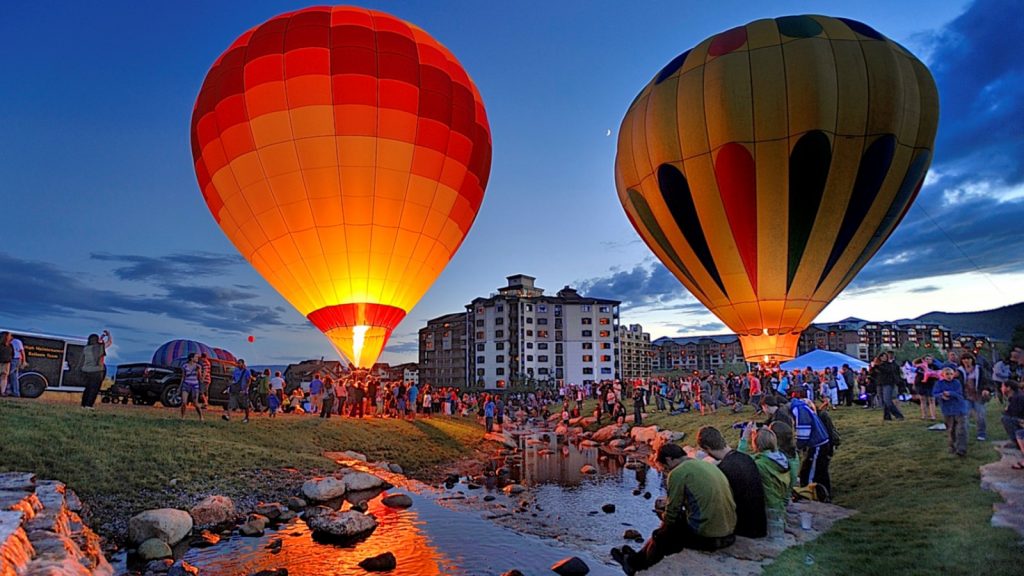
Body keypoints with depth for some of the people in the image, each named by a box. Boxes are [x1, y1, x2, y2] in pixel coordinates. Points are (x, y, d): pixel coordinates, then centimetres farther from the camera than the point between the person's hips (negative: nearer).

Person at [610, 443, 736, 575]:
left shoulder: (678, 473, -11)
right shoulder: (708, 465, 13)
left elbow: (672, 511, -7)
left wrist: (663, 525, 13)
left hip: (705, 535, -8)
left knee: (661, 535, 15)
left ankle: (635, 563, 37)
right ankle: (638, 558, 38)